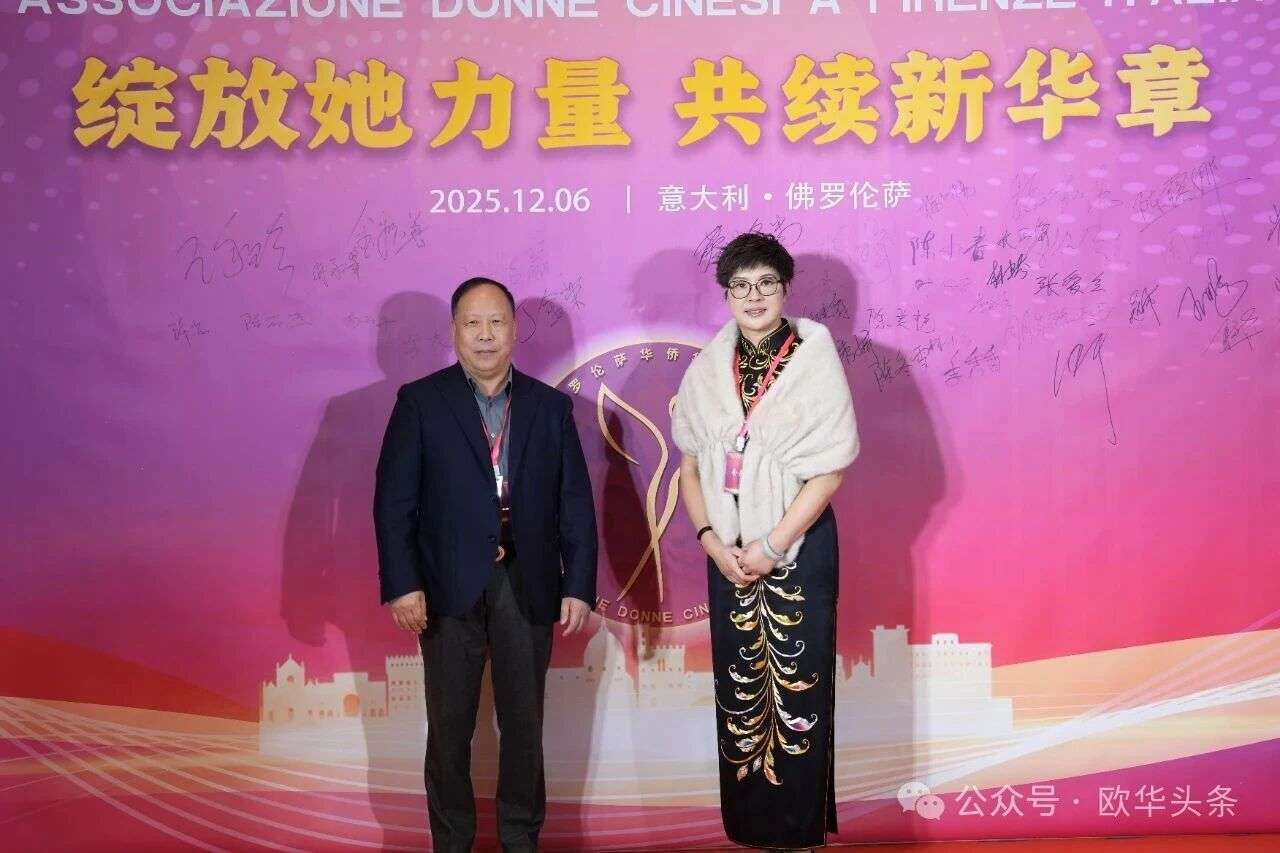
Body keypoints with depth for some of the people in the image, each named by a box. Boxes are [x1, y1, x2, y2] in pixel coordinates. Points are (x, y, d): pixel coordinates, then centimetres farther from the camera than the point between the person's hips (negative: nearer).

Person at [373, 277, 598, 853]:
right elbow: (393, 499, -4)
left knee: (524, 723, 12)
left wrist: (579, 585, -3)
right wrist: (402, 584, -12)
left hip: (527, 586, 2)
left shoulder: (550, 406, 6)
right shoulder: (420, 402, 0)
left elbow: (575, 503, 4)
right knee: (449, 726, 9)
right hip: (449, 587, -1)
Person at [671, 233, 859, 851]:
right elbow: (689, 465, 8)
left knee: (796, 682, 0)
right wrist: (711, 540, -6)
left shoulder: (814, 360, -7)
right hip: (728, 551, 4)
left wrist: (771, 547, -13)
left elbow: (830, 470, -10)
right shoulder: (708, 368, 5)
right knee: (738, 685, 8)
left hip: (798, 549, -3)